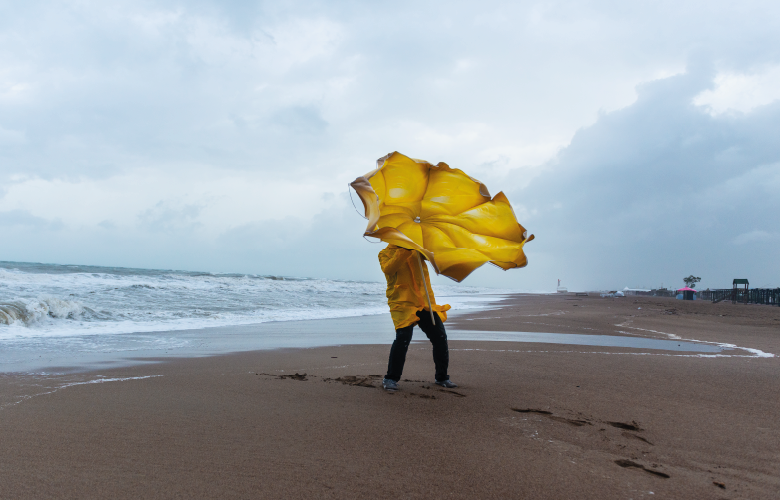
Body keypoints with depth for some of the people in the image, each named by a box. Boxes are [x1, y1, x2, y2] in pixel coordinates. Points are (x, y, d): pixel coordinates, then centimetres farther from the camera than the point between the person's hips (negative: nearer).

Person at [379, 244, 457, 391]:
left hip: (425, 302, 5)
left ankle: (442, 377, 19)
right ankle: (390, 379, -1)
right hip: (402, 303, -4)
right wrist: (403, 252, -25)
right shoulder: (385, 253, 5)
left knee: (440, 337, 1)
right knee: (403, 338, -18)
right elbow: (388, 269, -16)